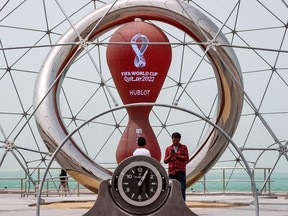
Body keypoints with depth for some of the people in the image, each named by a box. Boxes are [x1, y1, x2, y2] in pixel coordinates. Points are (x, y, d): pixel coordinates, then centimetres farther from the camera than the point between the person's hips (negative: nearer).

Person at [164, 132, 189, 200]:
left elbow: (186, 158, -1)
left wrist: (177, 155, -11)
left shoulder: (184, 147, 9)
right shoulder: (168, 148, 14)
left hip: (181, 172, -2)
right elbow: (165, 161, 11)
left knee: (182, 189, -9)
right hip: (171, 172, 2)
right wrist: (169, 156, -9)